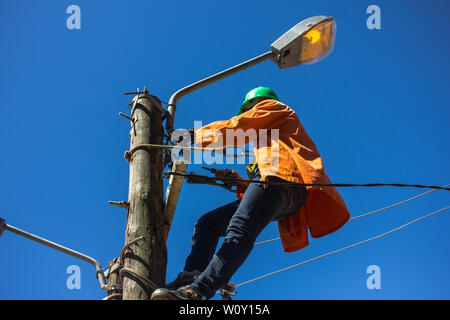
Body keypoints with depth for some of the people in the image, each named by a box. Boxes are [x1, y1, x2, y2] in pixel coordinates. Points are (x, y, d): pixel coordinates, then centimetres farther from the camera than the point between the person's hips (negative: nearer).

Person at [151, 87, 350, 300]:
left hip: (280, 177, -9)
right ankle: (190, 278, -23)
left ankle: (198, 290, -52)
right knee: (207, 224, 0)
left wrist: (196, 135, 20)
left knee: (240, 228, -32)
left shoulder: (273, 106, 25)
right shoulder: (266, 136, 45)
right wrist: (236, 180, 23)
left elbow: (235, 128, 10)